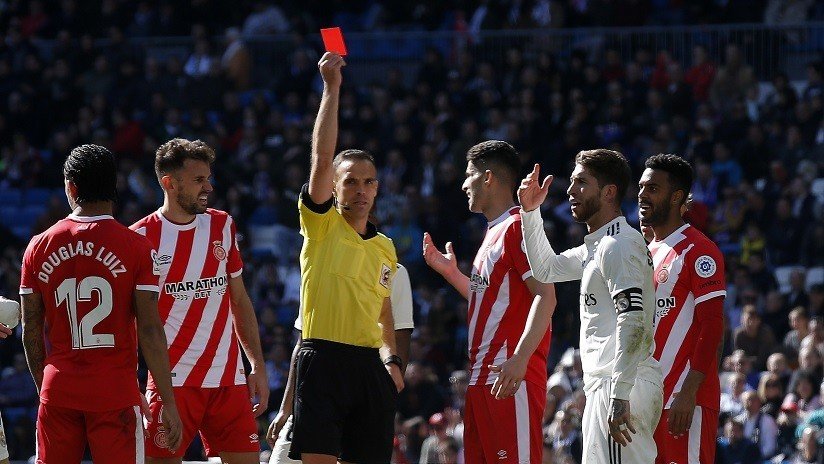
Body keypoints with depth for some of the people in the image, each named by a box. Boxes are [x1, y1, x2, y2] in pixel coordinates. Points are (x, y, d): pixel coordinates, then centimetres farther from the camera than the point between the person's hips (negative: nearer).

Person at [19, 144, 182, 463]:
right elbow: (150, 331, -8)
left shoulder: (39, 246, 4)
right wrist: (169, 403, -5)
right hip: (116, 393, -3)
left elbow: (31, 332, 8)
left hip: (58, 390, 3)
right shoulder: (137, 248, -5)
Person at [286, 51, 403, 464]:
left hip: (369, 364, 5)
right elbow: (322, 156, -10)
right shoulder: (321, 225, 1)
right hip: (322, 357, -5)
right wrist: (331, 89, -14)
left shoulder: (385, 249, 17)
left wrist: (391, 359, 9)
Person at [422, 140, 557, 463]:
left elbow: (545, 296, -19)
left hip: (511, 377, -10)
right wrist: (450, 272, 27)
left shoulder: (518, 227, -9)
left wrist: (520, 358, -29)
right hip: (482, 376, 10)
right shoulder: (494, 233, 22)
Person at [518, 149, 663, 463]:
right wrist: (530, 212, 25)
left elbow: (633, 320, -22)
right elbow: (546, 270, 36)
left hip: (624, 389, -11)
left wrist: (620, 394, -28)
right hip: (607, 388, 11)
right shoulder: (596, 247, 20)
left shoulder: (618, 244, -12)